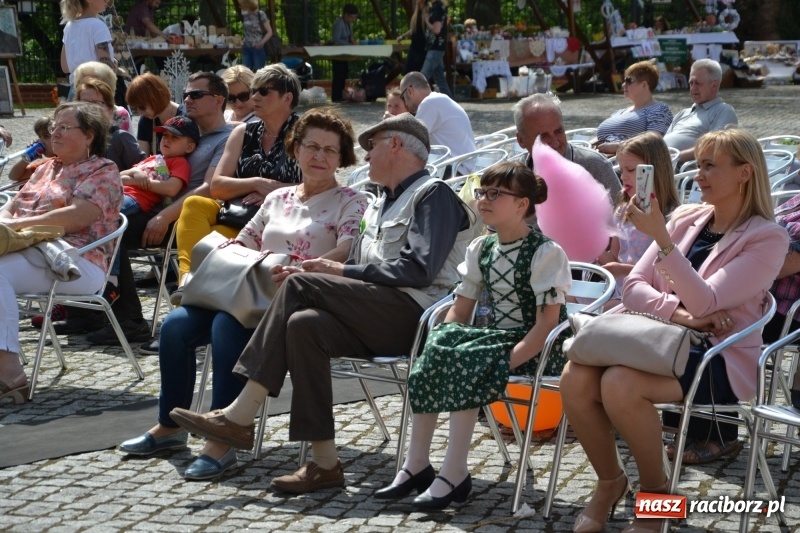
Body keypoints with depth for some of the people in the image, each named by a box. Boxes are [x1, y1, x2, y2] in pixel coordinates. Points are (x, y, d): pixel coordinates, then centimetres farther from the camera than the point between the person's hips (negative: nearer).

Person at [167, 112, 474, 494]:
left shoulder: (433, 194, 2)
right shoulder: (380, 205, 31)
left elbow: (418, 269, -12)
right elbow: (360, 267, 23)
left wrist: (342, 272, -8)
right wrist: (329, 273, 1)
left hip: (415, 313, -7)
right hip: (377, 320, 7)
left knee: (301, 285, -20)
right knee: (304, 324, -23)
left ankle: (241, 416, -22)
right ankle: (323, 462, -27)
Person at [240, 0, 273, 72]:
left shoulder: (261, 15, -8)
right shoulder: (244, 15, 8)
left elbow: (270, 32, -7)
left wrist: (261, 42, -20)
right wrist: (243, 42, 4)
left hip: (258, 48, -5)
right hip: (246, 49, 5)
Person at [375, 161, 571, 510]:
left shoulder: (545, 252, -10)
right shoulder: (481, 249, 11)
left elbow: (548, 321, -17)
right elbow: (459, 311, 12)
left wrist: (509, 360, -27)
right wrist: (439, 344, -8)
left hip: (538, 350, -7)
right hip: (496, 338, 7)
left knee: (467, 360, -31)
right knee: (439, 342, -21)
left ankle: (454, 473, -27)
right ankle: (416, 464, -20)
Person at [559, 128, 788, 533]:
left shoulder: (767, 238, -4)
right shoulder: (687, 218, 14)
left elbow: (704, 302, -17)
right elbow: (633, 287, 8)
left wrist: (661, 237, -25)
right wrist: (680, 312, -12)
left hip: (720, 359, -6)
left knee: (620, 384, -32)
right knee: (575, 379, -22)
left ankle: (656, 491, -9)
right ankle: (610, 481, 1)